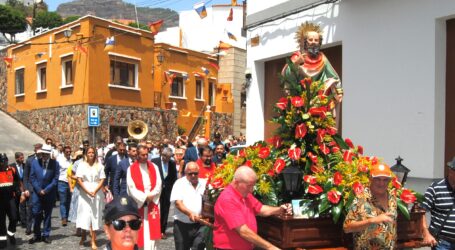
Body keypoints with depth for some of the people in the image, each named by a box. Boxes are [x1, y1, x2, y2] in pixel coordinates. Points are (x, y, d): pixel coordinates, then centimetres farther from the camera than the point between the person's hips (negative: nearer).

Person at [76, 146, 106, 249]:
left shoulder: (99, 166, 3)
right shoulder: (81, 165, 3)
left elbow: (102, 180, -1)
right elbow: (79, 180, -2)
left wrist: (94, 191, -15)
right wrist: (88, 191, -13)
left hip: (97, 193, 0)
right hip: (84, 193, 0)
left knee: (95, 215, -1)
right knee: (84, 214, 2)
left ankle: (93, 241, 2)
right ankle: (83, 236, 24)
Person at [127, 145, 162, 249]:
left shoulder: (154, 167, 7)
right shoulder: (131, 169, -1)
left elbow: (158, 184, 2)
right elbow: (131, 187, -7)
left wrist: (151, 195, -12)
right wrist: (144, 197, -13)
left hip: (152, 203, 2)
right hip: (138, 203, -2)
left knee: (152, 229, 1)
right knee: (140, 230, 1)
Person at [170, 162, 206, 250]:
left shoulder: (204, 183, 8)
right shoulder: (180, 183, 1)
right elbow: (178, 203, -10)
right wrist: (190, 213, -27)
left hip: (200, 224, 0)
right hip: (182, 224, 0)